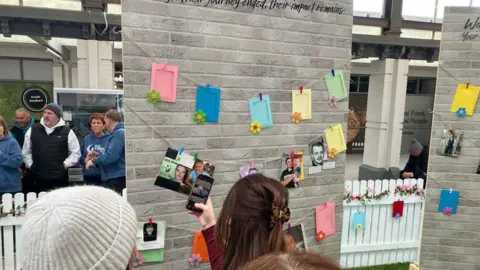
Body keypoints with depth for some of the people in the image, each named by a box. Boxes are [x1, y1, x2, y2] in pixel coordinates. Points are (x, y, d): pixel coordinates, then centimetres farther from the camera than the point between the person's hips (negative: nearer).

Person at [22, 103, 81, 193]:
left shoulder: (67, 132, -2)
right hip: (38, 177, 3)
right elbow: (26, 151, 16)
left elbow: (76, 152, 3)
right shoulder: (33, 130, 7)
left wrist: (65, 165, -3)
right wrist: (30, 165, 8)